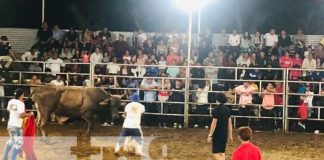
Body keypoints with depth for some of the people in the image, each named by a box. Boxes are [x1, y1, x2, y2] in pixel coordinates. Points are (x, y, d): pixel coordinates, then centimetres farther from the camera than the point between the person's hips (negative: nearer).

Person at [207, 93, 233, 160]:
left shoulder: (216, 110, -16)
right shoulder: (227, 109, 5)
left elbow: (214, 123, -17)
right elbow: (229, 123, 9)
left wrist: (210, 135, -12)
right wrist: (230, 135, 15)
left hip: (217, 134, -7)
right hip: (225, 134, 7)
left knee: (216, 153, -3)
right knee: (222, 152, 14)